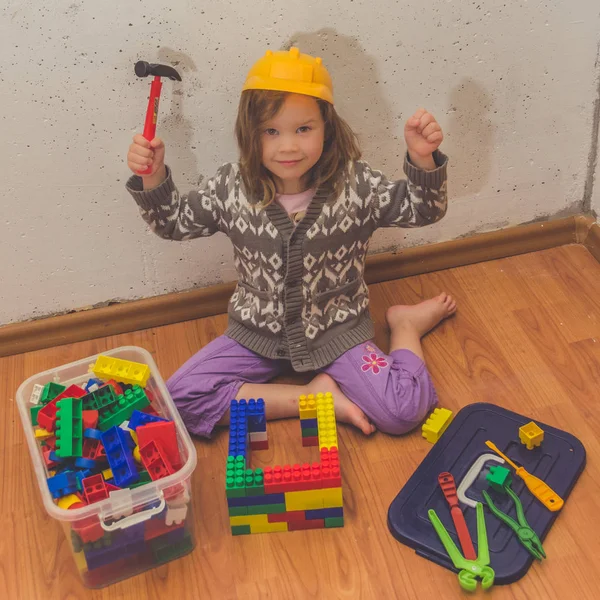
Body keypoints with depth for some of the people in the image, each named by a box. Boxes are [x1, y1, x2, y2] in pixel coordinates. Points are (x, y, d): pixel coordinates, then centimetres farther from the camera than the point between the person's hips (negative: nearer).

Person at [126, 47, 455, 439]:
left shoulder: (354, 183, -14)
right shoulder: (233, 188, -11)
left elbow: (420, 209, -8)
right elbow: (175, 221, 3)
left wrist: (423, 159, -28)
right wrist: (153, 178, -17)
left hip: (335, 331, -2)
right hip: (257, 333, 3)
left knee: (405, 410, -21)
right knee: (179, 399, -16)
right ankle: (315, 397, -9)